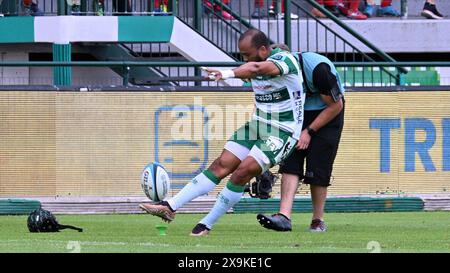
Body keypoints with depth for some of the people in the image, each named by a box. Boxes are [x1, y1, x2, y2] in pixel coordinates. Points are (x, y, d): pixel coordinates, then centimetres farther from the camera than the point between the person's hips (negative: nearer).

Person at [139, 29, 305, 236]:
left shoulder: (284, 60, -21)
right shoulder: (256, 63, 5)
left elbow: (257, 68, -41)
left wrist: (228, 73, -55)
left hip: (283, 132, -7)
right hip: (257, 125, 7)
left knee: (242, 172, -18)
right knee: (221, 165, -3)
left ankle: (207, 225, -8)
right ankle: (169, 207, -8)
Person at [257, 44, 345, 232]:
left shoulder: (318, 68, -32)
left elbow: (336, 105, -18)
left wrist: (309, 132, -17)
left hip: (327, 114, -4)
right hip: (297, 114, 4)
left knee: (318, 170, -8)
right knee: (290, 164, -12)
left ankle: (318, 220, 7)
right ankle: (284, 217, -20)